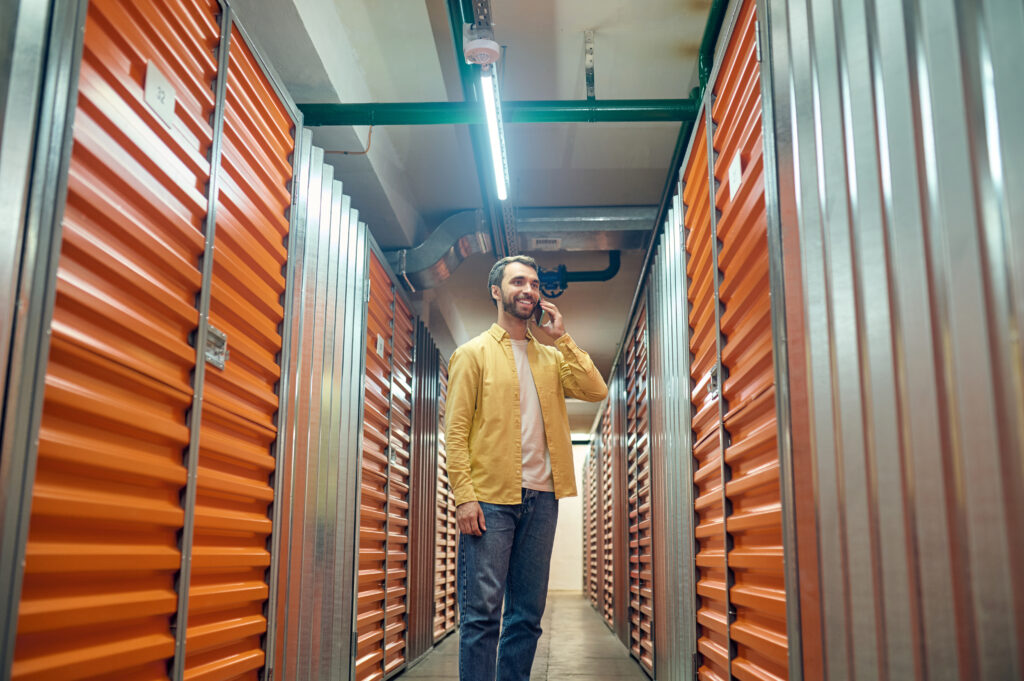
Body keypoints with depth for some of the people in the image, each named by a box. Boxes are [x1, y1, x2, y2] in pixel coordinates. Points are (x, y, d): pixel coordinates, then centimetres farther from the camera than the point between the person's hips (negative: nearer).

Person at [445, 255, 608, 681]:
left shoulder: (551, 357, 17)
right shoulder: (473, 353, 4)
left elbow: (596, 391, 2)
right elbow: (455, 430, -3)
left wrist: (561, 338, 3)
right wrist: (464, 496, -14)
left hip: (541, 498, 5)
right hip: (490, 498, -4)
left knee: (528, 614, 8)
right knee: (482, 612, -5)